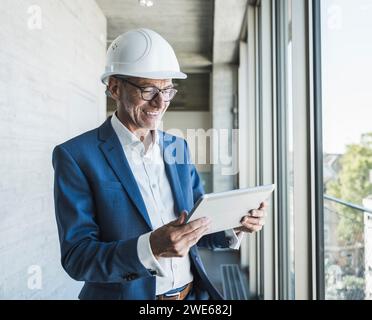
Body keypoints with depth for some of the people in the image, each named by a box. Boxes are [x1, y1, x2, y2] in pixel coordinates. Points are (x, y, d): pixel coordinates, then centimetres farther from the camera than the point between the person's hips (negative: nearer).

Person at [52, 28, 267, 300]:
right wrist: (150, 248, -29)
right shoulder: (76, 156, -12)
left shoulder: (178, 146, 4)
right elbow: (76, 257, -15)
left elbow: (198, 226, 9)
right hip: (128, 294, -4)